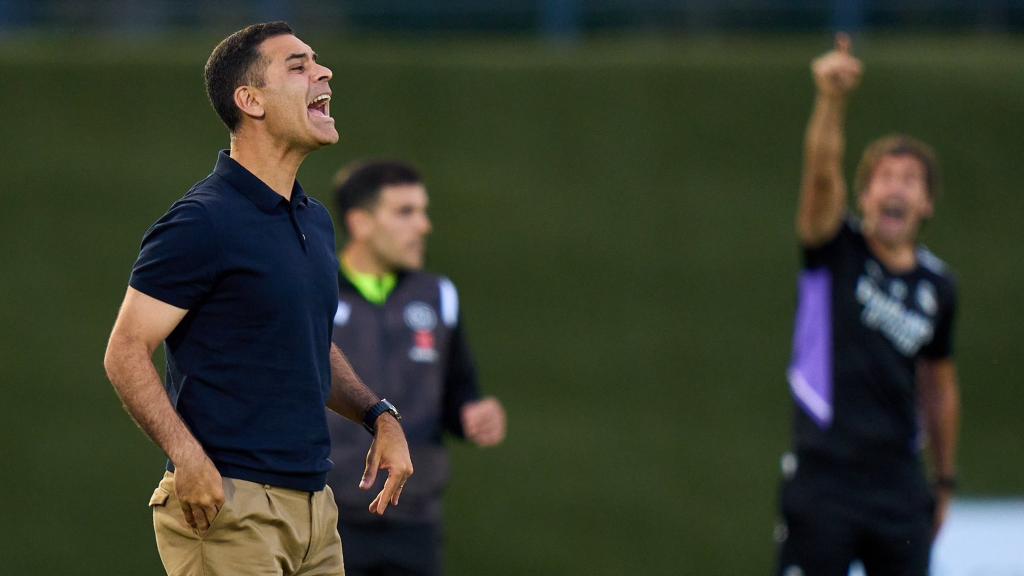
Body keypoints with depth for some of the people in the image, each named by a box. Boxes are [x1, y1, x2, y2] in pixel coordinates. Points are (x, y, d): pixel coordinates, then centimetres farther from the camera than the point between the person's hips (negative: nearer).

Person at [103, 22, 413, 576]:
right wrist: (187, 457, -25)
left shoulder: (316, 220, 17)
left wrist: (379, 416, 12)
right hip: (227, 505, -8)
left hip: (312, 504, 8)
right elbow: (126, 352, -13)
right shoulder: (202, 222, -10)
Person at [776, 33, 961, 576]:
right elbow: (821, 172, -22)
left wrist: (945, 481, 22)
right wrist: (832, 99, -40)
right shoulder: (836, 251, -2)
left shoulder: (937, 284, 10)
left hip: (901, 489, 4)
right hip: (823, 479, -4)